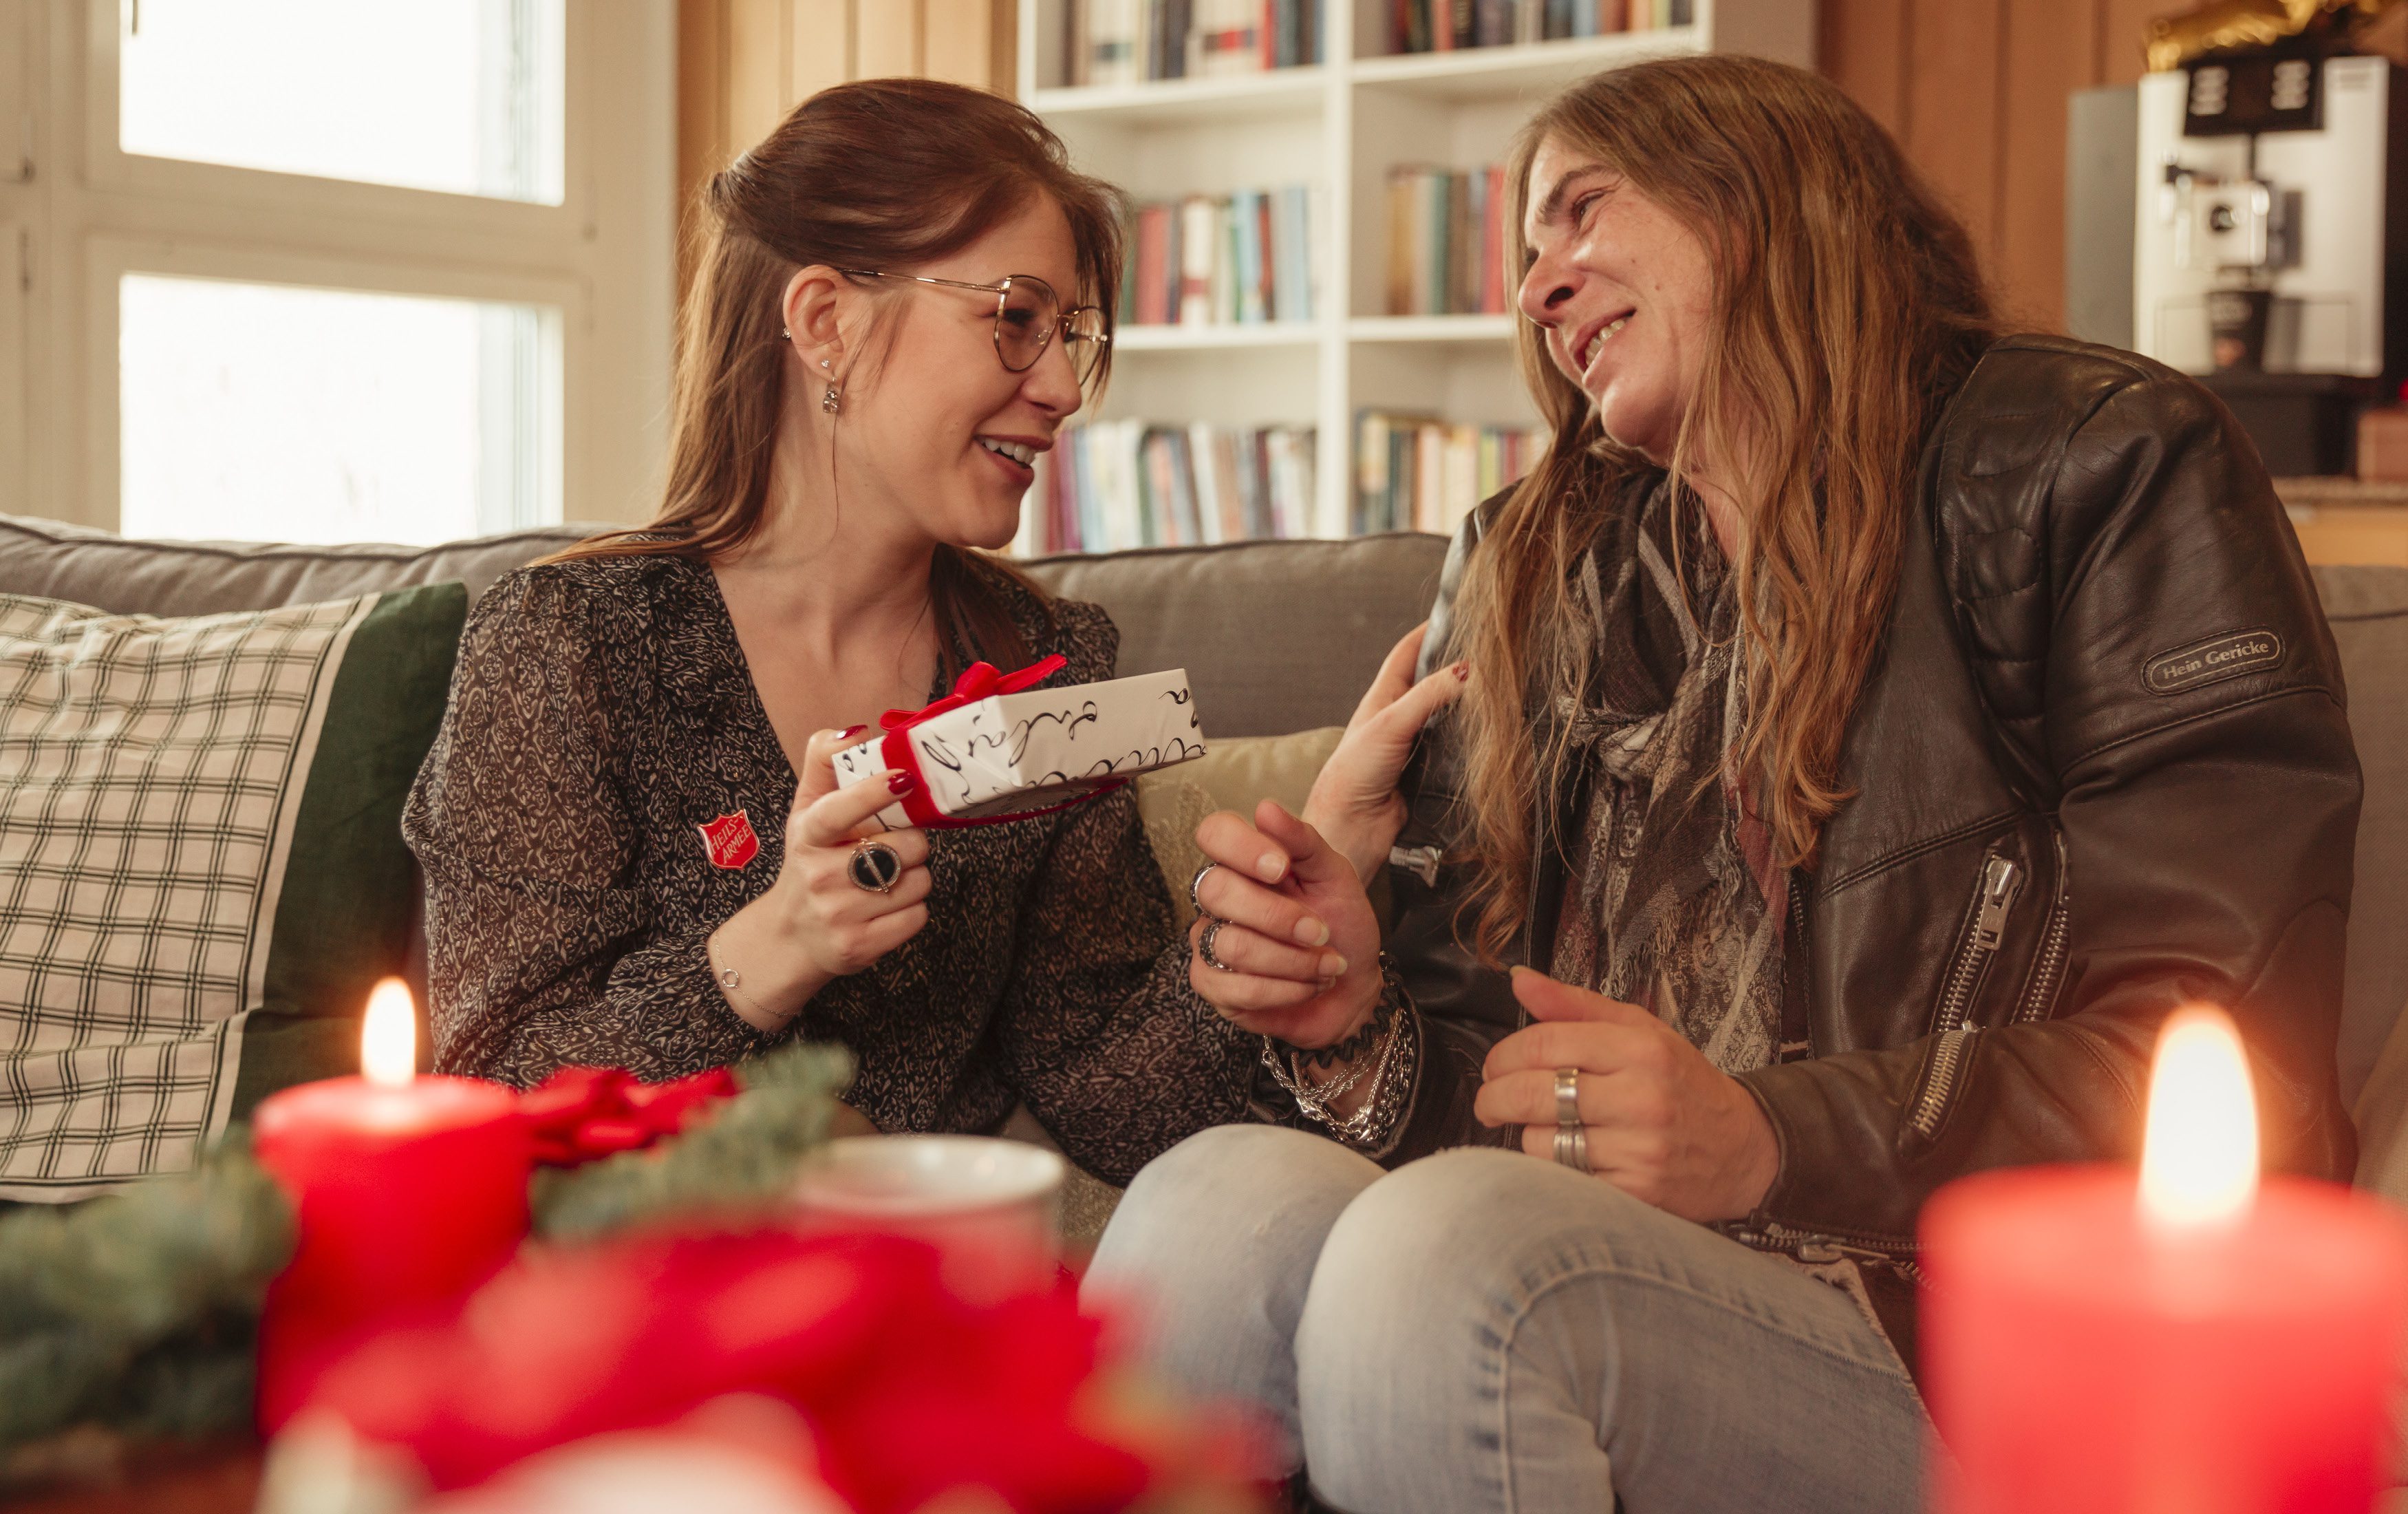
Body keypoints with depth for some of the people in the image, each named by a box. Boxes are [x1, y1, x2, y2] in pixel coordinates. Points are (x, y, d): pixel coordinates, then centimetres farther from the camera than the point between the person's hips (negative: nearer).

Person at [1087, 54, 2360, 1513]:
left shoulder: (2089, 470, 3)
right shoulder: (1531, 580, 19)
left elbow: (2233, 1056, -8)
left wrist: (1778, 1141, -19)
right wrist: (1360, 1034, -5)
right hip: (1623, 1292, 4)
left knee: (1451, 1249, -33)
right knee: (1213, 1200, -27)